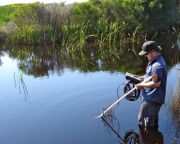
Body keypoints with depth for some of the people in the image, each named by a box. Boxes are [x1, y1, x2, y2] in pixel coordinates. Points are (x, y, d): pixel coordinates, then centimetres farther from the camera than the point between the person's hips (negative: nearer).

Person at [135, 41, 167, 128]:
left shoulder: (157, 65, -25)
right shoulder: (155, 61, 10)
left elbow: (156, 83, -29)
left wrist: (141, 85, -17)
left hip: (152, 99, -11)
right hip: (153, 97, 11)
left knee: (142, 122, -1)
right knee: (153, 122, 25)